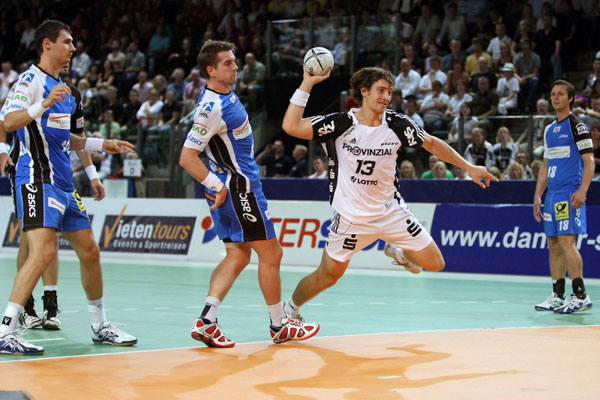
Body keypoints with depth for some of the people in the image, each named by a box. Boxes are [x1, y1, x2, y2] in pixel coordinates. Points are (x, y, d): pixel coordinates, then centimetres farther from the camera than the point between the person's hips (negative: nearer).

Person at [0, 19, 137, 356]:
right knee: (44, 251, -22)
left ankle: (100, 327, 26)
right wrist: (43, 105, -36)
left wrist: (103, 144, 31)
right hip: (38, 179, -9)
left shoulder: (63, 89, 20)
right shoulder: (31, 80, -7)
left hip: (63, 182, 9)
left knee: (90, 251, 13)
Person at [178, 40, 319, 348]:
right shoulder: (212, 108, -22)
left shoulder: (226, 93, 8)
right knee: (270, 254, 1)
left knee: (237, 256, 9)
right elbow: (187, 158, -24)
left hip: (232, 188, 10)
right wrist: (219, 187, -21)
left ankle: (207, 321, -1)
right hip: (238, 187, -10)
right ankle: (279, 326, 13)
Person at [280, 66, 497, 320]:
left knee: (434, 263, 1)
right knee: (328, 276, 2)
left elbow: (432, 144, 8)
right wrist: (307, 84, -27)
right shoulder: (341, 124, -16)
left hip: (390, 211, 3)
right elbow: (291, 126, -24)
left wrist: (469, 168, 7)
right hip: (351, 217, -3)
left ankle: (398, 251, 33)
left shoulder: (397, 124, -8)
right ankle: (290, 309, 30)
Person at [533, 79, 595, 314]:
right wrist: (538, 196, 17)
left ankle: (581, 296, -12)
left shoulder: (576, 125, -4)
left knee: (567, 242, -14)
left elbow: (589, 161, -10)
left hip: (570, 194, -8)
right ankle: (557, 296, 12)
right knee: (554, 244, 7)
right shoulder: (549, 130, 19)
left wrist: (582, 191, -20)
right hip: (552, 195, 8)